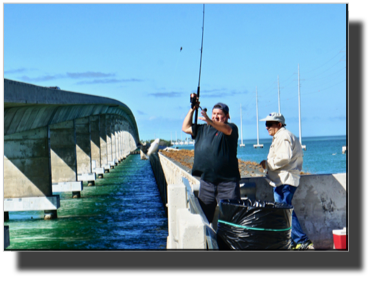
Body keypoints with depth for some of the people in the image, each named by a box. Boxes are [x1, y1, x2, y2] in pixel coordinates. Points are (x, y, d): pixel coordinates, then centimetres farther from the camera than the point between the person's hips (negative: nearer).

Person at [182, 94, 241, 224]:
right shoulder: (203, 129, 19)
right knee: (204, 214, 8)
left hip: (227, 181, -5)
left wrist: (210, 121, -42)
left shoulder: (231, 127, 0)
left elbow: (227, 129, -24)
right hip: (207, 180, 5)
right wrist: (192, 109, 11)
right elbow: (186, 128, 21)